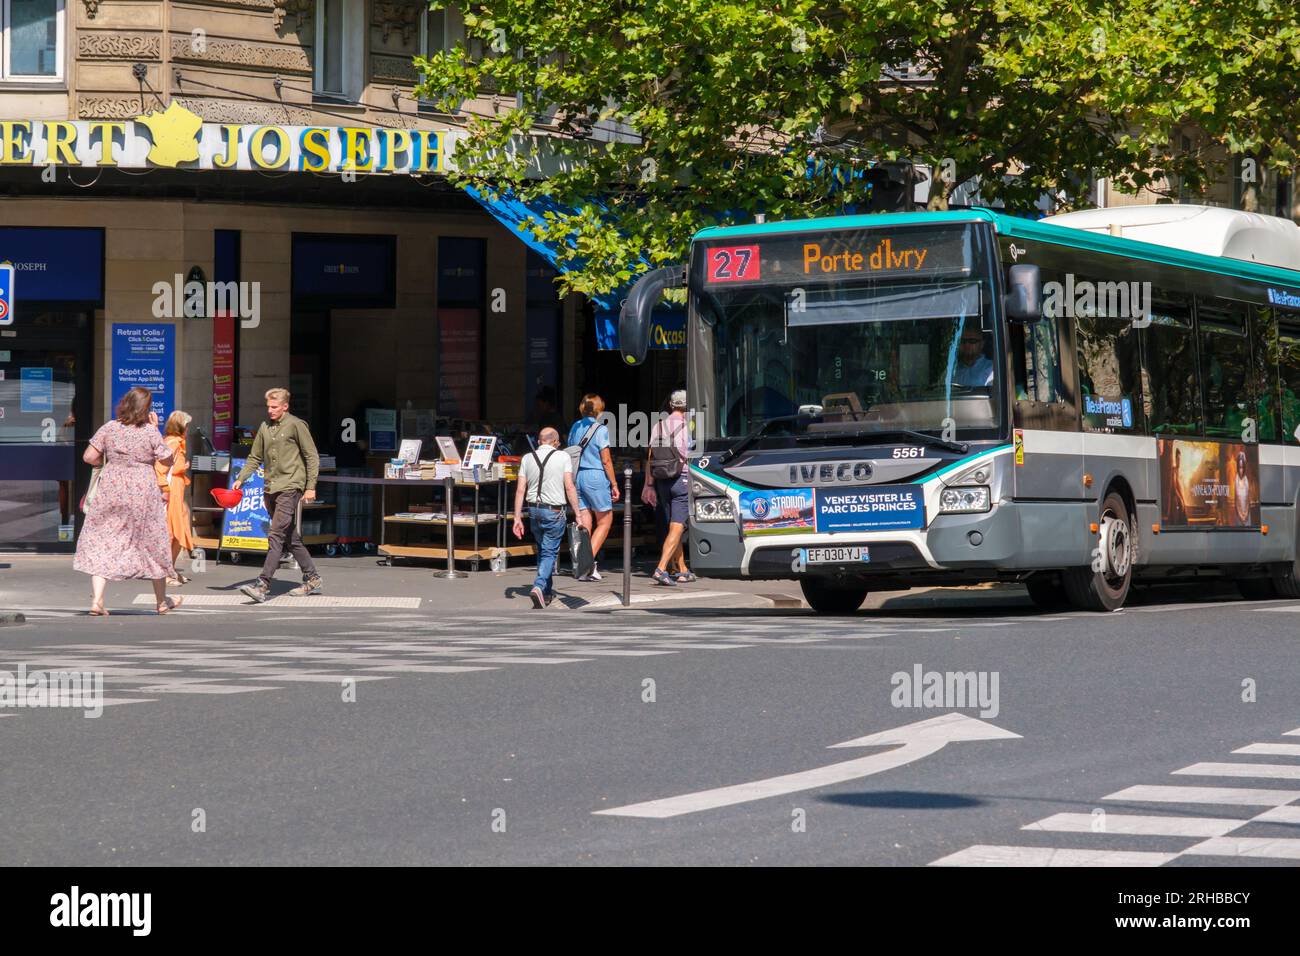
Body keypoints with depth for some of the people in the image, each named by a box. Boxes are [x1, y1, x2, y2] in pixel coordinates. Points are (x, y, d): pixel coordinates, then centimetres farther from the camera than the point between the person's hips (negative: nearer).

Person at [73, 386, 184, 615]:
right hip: (143, 492, -1)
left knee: (102, 541, 3)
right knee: (152, 542, 14)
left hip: (111, 489, 1)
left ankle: (97, 599, -13)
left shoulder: (109, 428, -2)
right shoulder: (150, 432, -7)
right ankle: (162, 601, 26)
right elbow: (167, 460, 3)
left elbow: (89, 457, -3)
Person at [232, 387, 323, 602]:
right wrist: (240, 479, 7)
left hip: (290, 487, -7)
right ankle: (312, 578, 22)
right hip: (270, 488, 7)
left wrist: (311, 487, -8)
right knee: (291, 538, 12)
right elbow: (255, 457, 19)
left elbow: (312, 457, -4)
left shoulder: (296, 425, -5)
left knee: (276, 536, -14)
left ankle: (263, 584, -19)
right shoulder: (265, 427, 13)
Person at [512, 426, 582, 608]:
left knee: (542, 550, 20)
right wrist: (577, 514, -6)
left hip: (534, 510, 4)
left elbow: (520, 490, 1)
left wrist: (517, 518, 3)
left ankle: (547, 591, 26)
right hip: (554, 511, -4)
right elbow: (570, 487, -9)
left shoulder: (527, 458, 5)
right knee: (550, 552, -1)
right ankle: (539, 586, -22)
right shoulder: (563, 457, -4)